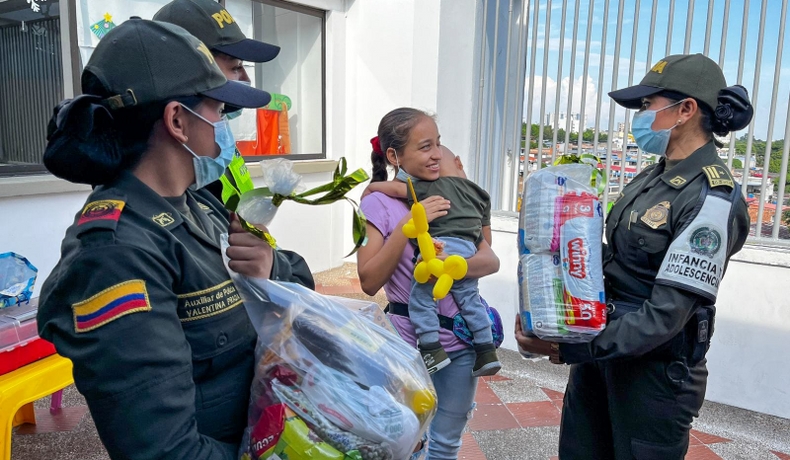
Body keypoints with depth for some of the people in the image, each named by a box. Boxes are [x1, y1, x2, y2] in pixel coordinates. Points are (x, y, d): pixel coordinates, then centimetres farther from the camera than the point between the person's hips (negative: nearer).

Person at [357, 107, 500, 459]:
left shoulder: (450, 196, 1)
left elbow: (491, 261, -5)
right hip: (410, 345, -4)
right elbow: (370, 282, -16)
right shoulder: (378, 204, -11)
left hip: (461, 342, 4)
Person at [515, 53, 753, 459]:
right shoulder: (653, 176, 6)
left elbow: (667, 313, -24)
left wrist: (571, 349, -25)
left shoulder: (711, 198, -20)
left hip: (654, 370, -7)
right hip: (602, 346, 8)